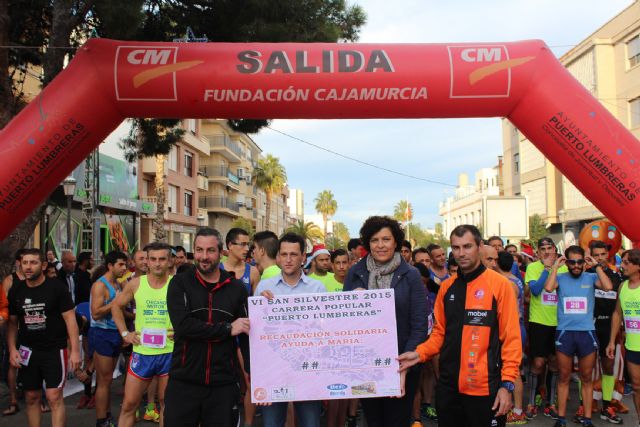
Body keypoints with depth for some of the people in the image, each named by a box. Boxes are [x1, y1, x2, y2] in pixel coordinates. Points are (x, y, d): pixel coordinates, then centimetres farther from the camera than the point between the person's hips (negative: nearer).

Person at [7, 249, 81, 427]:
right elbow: (12, 322, 10)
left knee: (54, 398, -6)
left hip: (55, 350, -4)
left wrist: (75, 350, -15)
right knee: (31, 397, 12)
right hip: (27, 351, 4)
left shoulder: (57, 287, -9)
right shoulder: (15, 290, 3)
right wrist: (12, 349, -1)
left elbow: (70, 319, -10)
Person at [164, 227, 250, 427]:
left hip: (223, 384, 1)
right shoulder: (179, 283, -3)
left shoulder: (237, 288, 1)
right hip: (183, 382, -1)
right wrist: (228, 328, -16)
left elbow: (247, 336, 1)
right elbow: (182, 325, -17)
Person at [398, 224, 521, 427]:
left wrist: (507, 384, -13)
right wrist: (419, 354, -4)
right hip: (448, 386, 5)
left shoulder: (499, 284, -7)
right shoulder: (447, 286, 7)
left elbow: (511, 337, -9)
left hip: (485, 387, -4)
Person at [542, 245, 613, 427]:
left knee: (586, 378, 11)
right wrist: (555, 266, -10)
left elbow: (608, 287, -16)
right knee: (564, 378, 8)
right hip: (564, 333, 0)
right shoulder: (560, 278, 2)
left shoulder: (591, 277, 2)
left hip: (587, 332, 1)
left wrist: (596, 266, -10)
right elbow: (548, 288, -18)